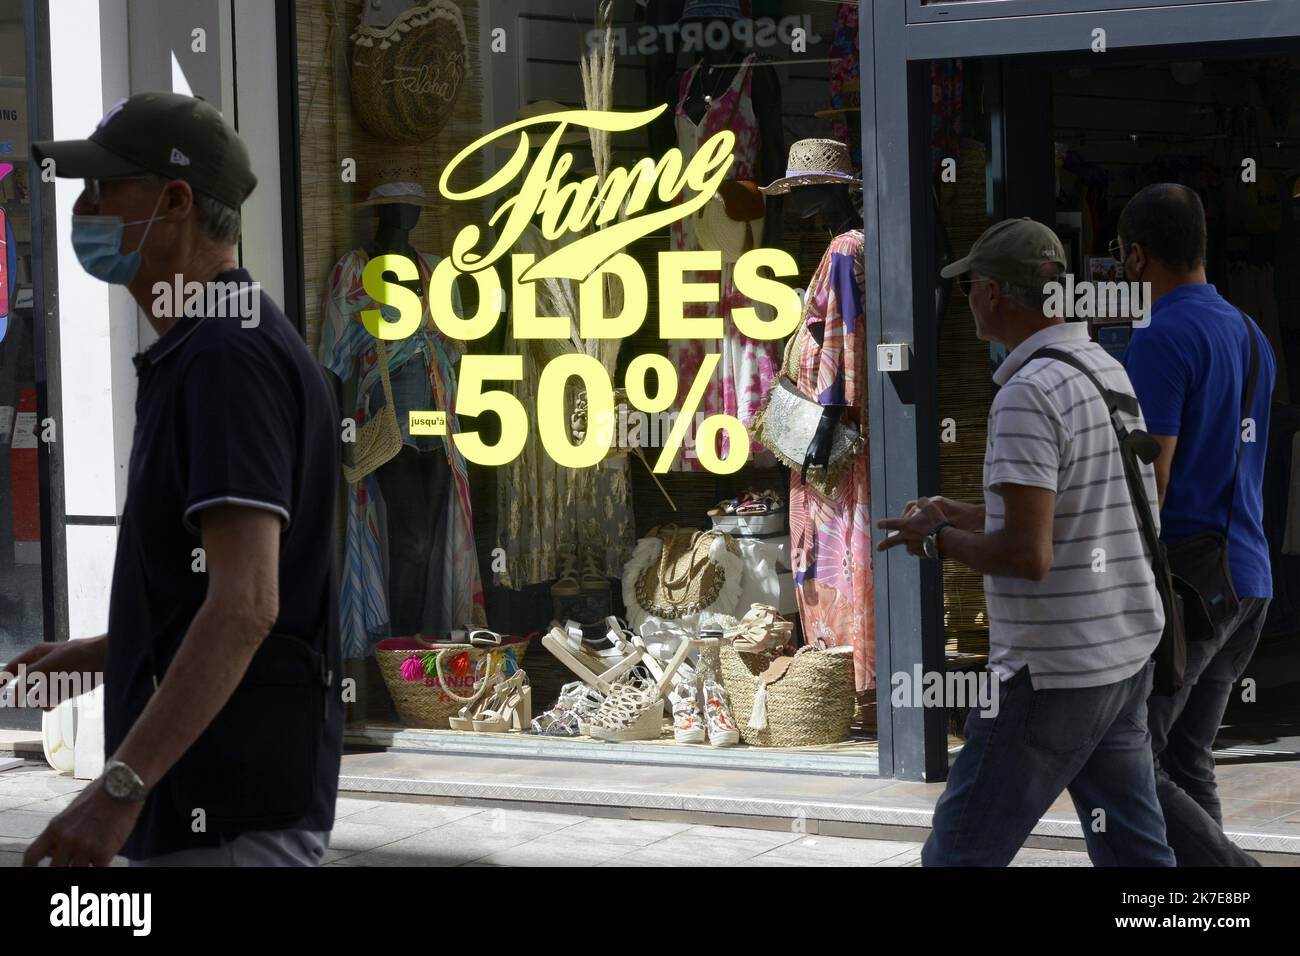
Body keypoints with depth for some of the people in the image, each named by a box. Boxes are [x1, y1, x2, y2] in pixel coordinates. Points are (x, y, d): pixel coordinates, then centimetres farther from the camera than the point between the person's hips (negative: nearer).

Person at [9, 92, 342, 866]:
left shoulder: (228, 354, -16)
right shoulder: (201, 350, 16)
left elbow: (247, 604, -26)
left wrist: (120, 786, -29)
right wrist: (101, 653, 19)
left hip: (230, 808, -10)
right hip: (208, 798, 10)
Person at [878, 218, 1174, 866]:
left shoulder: (1028, 393, -18)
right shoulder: (1110, 371, 10)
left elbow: (1028, 555, -24)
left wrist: (938, 540, -8)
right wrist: (958, 515, 20)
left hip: (1053, 672, -9)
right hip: (1126, 653, 9)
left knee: (961, 850, -1)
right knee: (1134, 851, 10)